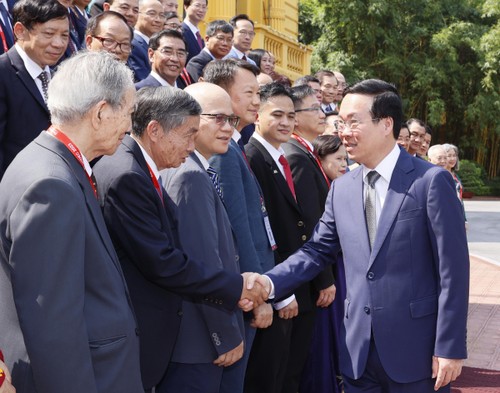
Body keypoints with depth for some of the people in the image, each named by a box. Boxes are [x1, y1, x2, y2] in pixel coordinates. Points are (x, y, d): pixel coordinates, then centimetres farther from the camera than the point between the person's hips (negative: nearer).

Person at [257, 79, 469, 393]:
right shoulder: (342, 188, 7)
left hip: (417, 349, -4)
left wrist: (450, 348, -11)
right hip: (358, 352, 5)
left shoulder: (432, 181, -8)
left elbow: (453, 269, -9)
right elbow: (317, 250, 10)